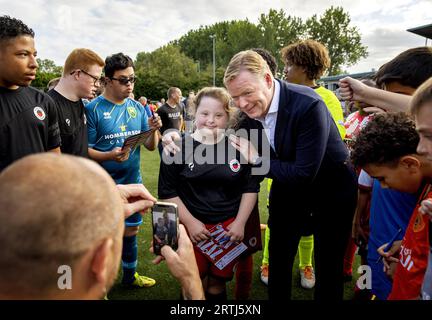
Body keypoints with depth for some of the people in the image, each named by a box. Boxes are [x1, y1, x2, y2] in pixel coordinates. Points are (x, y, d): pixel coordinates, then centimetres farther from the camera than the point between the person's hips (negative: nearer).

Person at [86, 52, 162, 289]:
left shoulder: (138, 108, 2)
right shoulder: (93, 109, -11)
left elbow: (150, 146, 2)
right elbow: (85, 150, -12)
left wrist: (153, 130, -18)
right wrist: (110, 156, -29)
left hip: (133, 181, 5)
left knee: (131, 229, 17)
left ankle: (130, 275, 38)